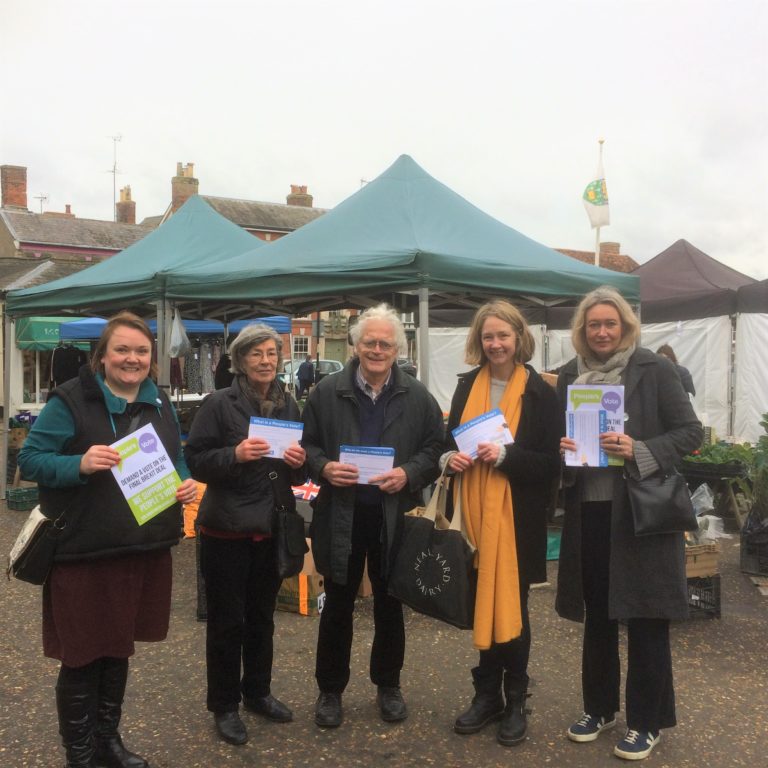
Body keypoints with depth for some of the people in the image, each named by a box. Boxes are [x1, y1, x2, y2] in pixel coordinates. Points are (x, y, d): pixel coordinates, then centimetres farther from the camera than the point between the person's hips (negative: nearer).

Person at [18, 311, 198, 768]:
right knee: (82, 656, 6)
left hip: (145, 550, 6)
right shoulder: (71, 401, -10)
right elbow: (30, 459, -11)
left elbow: (177, 459, 18)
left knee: (119, 648, 19)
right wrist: (79, 464, -28)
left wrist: (186, 484, -3)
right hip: (84, 553, -5)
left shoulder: (161, 404, 8)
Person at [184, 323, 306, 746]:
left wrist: (298, 463, -8)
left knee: (262, 617, 18)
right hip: (226, 529, -5)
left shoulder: (289, 406, 7)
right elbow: (195, 461, -12)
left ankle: (257, 692, 35)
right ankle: (224, 706, 21)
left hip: (271, 529, 5)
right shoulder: (219, 403, -9)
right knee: (226, 621, 5)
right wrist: (235, 454, -27)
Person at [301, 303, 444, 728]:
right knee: (338, 606, 11)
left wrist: (408, 474, -15)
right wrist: (324, 468, -16)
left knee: (390, 605, 15)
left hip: (395, 515, 1)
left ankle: (388, 685, 34)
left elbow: (435, 450, 2)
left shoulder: (418, 397, -1)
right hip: (340, 515, 0)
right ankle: (330, 689, 28)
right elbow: (306, 445, 4)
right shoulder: (326, 392, -2)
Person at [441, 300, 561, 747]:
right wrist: (450, 456, -7)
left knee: (511, 607, 5)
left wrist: (505, 456, -22)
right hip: (474, 513, 4)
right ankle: (487, 694, 26)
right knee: (482, 604, 11)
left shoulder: (540, 391, -6)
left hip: (516, 516, -4)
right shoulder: (467, 385, 7)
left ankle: (516, 701, 22)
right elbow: (450, 438, 15)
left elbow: (551, 462, -8)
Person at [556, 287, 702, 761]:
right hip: (588, 511, 4)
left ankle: (648, 721, 20)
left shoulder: (654, 370, -6)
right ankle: (600, 707, 32)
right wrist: (560, 449, -8)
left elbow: (691, 432, -7)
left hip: (641, 511, -4)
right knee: (597, 615, 15)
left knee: (645, 619, 4)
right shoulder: (570, 376, 6)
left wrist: (640, 451, -21)